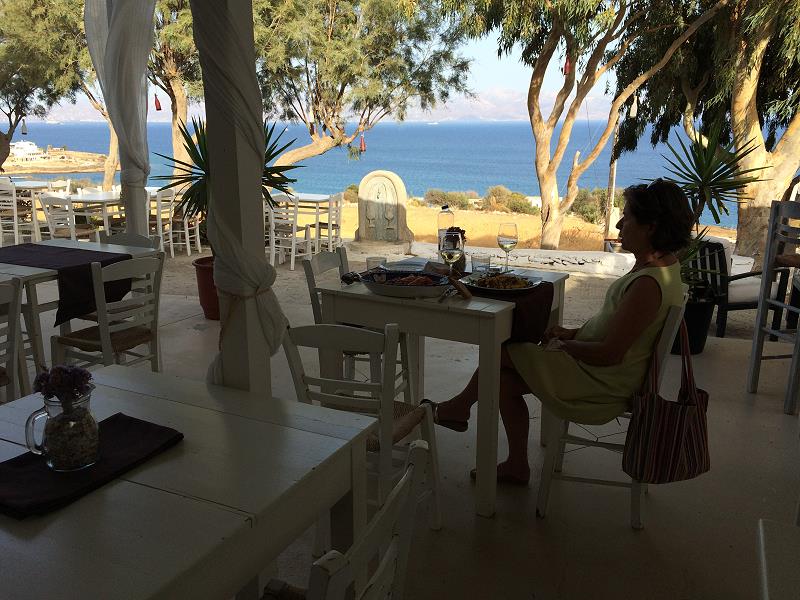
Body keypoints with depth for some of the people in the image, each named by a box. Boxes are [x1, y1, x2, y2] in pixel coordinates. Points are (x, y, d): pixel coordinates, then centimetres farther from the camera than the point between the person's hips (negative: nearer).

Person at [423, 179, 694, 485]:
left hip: (604, 384, -10)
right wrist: (574, 333, 5)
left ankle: (460, 406, 24)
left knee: (499, 352, -3)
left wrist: (563, 344, -11)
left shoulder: (648, 284, -29)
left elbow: (609, 354, -27)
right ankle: (516, 466, 21)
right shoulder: (658, 264, 4)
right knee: (505, 378, 9)